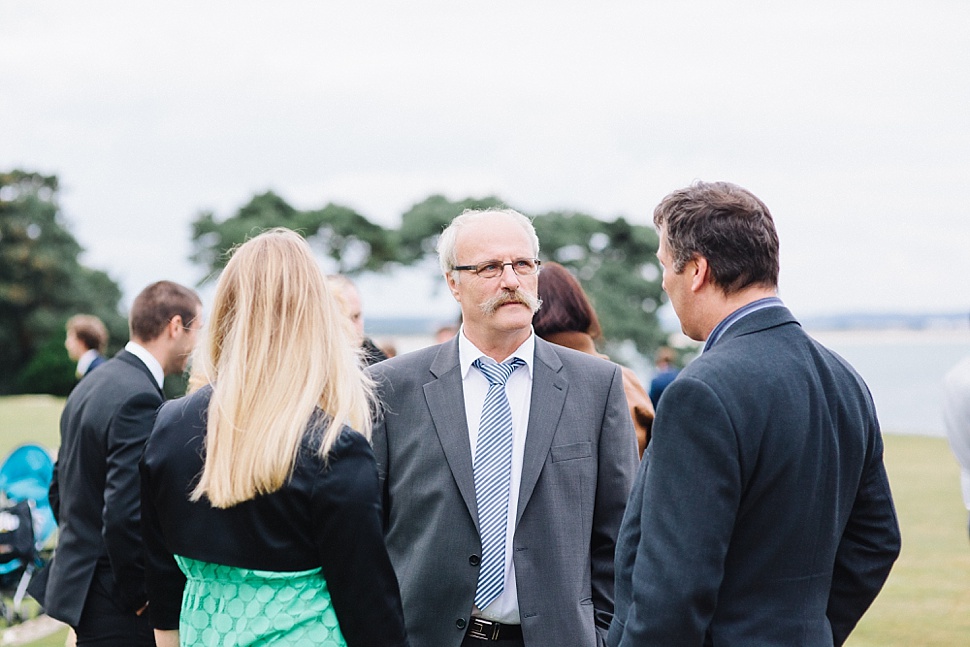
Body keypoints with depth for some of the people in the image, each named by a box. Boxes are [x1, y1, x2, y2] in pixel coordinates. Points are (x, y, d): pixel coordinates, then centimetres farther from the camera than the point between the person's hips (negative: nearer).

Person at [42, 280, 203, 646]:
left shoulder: (91, 385, 11)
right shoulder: (140, 399, -19)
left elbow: (59, 488, 20)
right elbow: (124, 516, -25)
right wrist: (138, 593, -13)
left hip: (75, 584, 10)